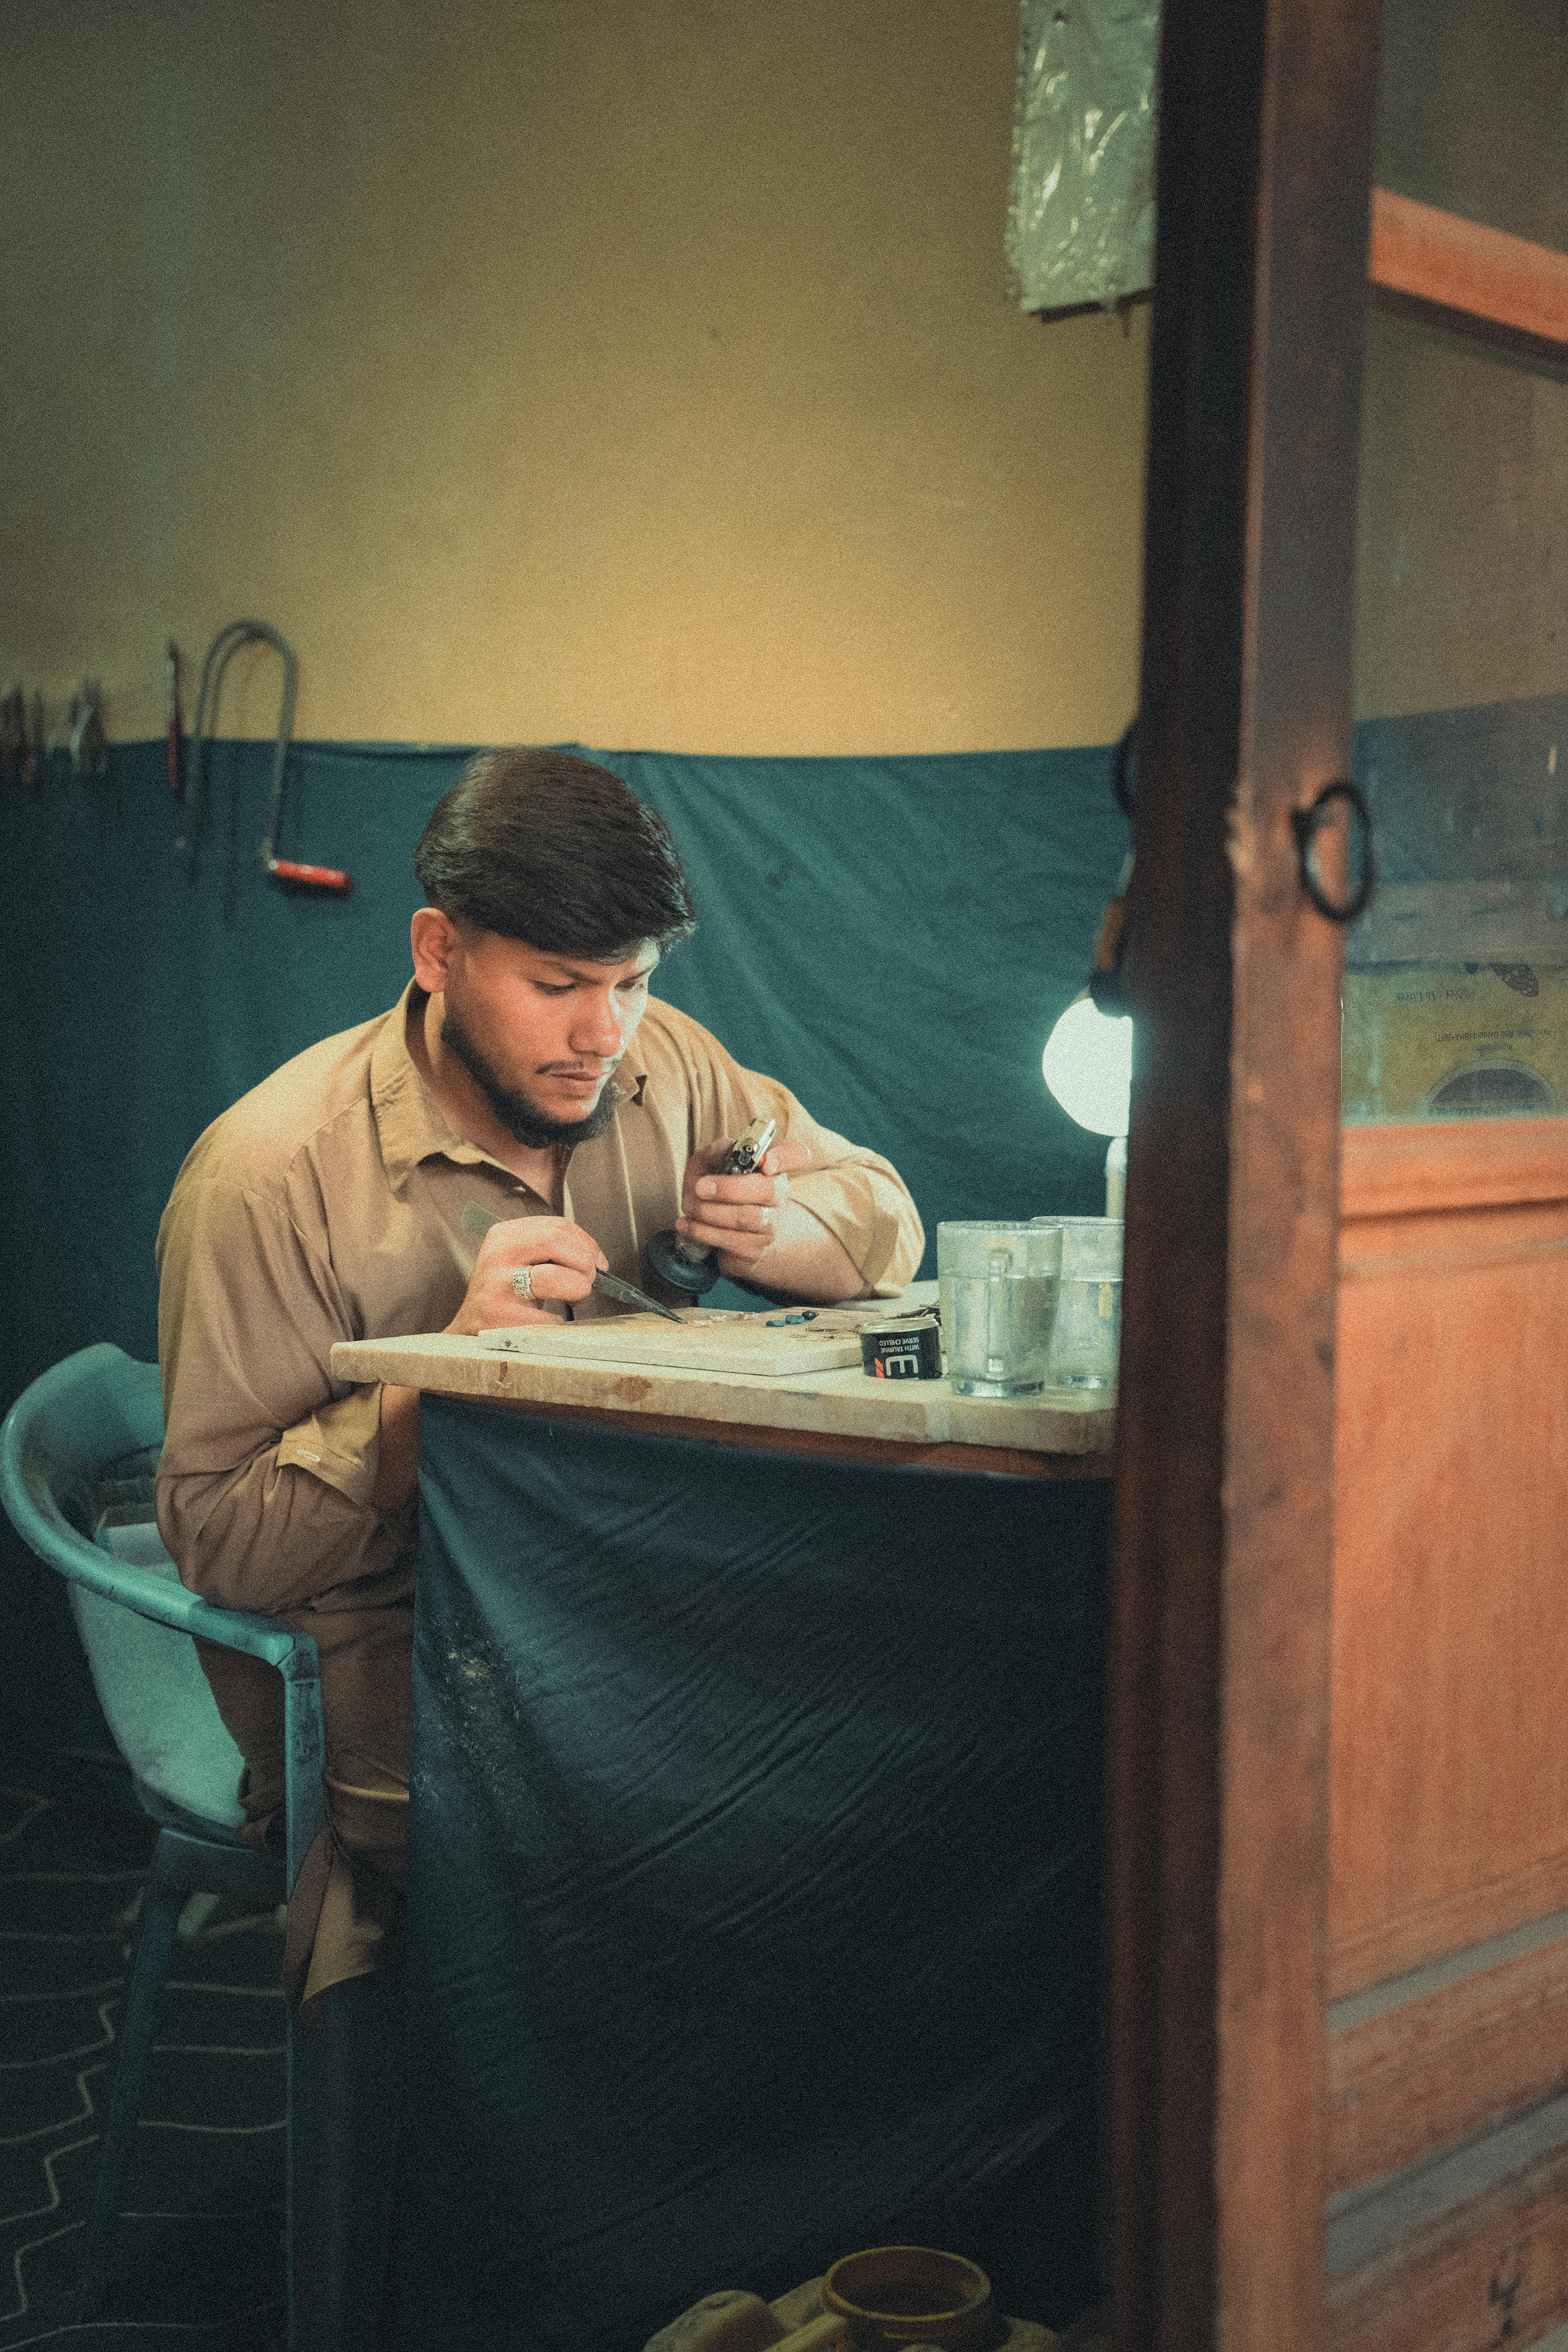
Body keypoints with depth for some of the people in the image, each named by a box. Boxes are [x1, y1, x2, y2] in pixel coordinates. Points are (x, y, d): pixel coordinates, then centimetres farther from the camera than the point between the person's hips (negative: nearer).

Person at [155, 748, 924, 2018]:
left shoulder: (662, 1069, 4)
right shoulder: (272, 1173, -13)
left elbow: (881, 1210, 14)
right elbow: (216, 1535, -13)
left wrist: (772, 1232, -10)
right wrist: (450, 1363, -25)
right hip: (387, 1652, -6)